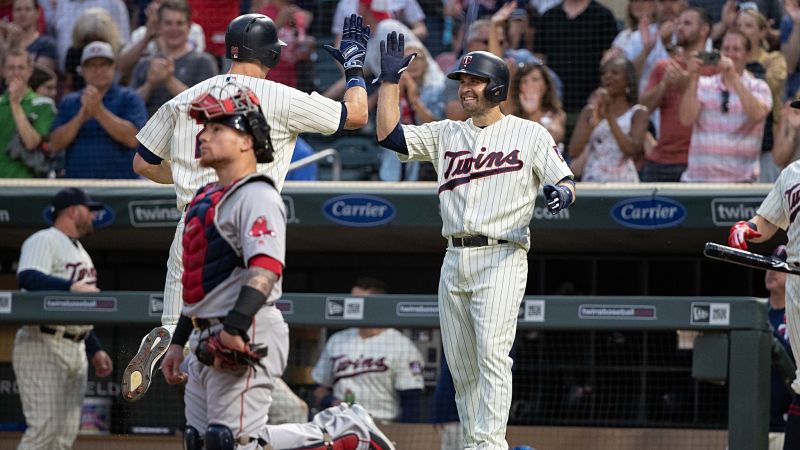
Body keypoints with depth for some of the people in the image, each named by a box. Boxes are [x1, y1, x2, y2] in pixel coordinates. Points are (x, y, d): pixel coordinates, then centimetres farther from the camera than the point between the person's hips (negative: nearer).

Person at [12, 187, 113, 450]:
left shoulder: (79, 251, 23)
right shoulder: (43, 241, -6)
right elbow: (27, 278, -25)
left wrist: (95, 350, 21)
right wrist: (72, 286, -35)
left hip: (76, 349, 9)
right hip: (43, 346, -9)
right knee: (44, 427, -16)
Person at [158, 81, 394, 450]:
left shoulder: (256, 197, -10)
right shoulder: (207, 199, 20)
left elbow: (265, 270, -25)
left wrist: (235, 327, -36)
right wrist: (178, 342, 26)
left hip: (247, 338, -10)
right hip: (206, 343, 10)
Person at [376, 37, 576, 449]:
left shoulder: (529, 134, 5)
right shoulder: (446, 134, 16)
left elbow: (566, 181, 1)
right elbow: (389, 135, 7)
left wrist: (561, 192, -22)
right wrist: (390, 81, 4)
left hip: (501, 259, -5)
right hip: (454, 259, 5)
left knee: (492, 353, -19)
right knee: (461, 365, 7)